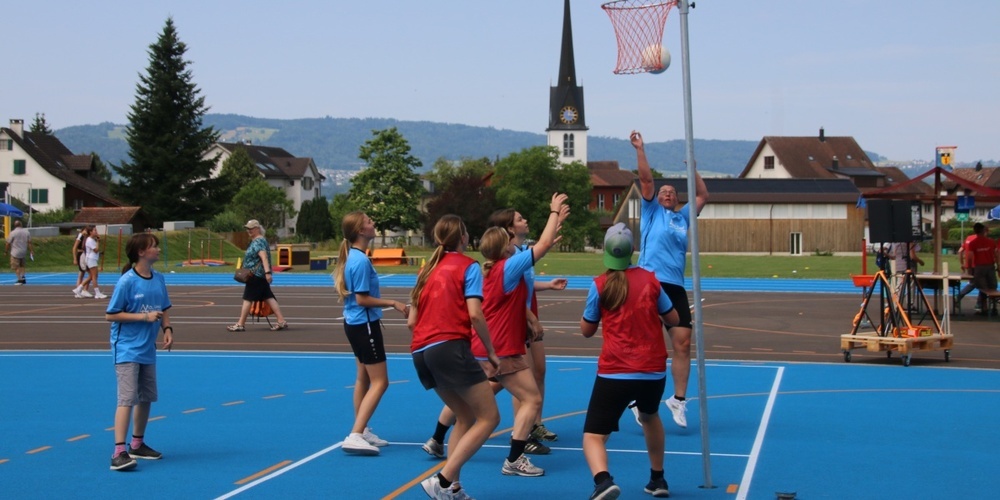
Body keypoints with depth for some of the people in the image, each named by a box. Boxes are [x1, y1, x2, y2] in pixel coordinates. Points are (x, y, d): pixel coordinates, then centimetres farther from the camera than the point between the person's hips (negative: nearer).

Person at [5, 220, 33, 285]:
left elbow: (8, 243, -7)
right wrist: (31, 251, 7)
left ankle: (20, 280, -4)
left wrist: (7, 251, 6)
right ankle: (23, 278, 11)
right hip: (23, 253, 5)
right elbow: (29, 243, 2)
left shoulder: (13, 233, -12)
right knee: (22, 266, 20)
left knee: (16, 267, 2)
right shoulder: (26, 232, 1)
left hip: (15, 253, -5)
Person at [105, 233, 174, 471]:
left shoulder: (158, 279, 4)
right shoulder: (127, 281, -15)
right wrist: (144, 316, -20)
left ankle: (137, 444, 30)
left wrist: (167, 329, -2)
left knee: (146, 398, 14)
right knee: (128, 398, -14)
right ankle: (119, 452, -16)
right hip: (127, 349, -7)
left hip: (147, 349, 7)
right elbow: (110, 315, -13)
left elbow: (164, 309, 16)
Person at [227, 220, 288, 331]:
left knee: (248, 299, -3)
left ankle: (240, 324, 3)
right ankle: (281, 321, 2)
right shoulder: (255, 241, 18)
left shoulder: (258, 241, -14)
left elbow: (264, 257, -26)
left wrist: (267, 272, -36)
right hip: (261, 275, 10)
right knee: (268, 297, 6)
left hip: (255, 276, -10)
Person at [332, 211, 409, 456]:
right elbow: (362, 299, -22)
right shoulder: (361, 261, -22)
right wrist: (393, 303, -17)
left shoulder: (352, 256, 7)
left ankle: (362, 431, 27)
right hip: (364, 325, -10)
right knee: (379, 382, -7)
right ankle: (355, 436, -12)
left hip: (355, 323, 10)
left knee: (364, 378, 18)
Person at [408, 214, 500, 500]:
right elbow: (475, 314, -10)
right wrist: (491, 352, 0)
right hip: (451, 347, -8)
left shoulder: (428, 269, 21)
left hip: (421, 353, 8)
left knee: (465, 417, 19)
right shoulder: (468, 266, 2)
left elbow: (411, 321, 18)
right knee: (488, 417, -1)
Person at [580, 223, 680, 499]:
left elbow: (586, 330, 5)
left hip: (615, 373, -4)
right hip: (654, 372, 4)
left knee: (594, 435, -4)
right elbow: (673, 319, 12)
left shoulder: (600, 285, -4)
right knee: (650, 416, 34)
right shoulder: (650, 279, 2)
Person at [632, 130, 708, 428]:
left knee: (683, 344, 0)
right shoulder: (652, 211, 9)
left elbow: (703, 196, 27)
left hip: (675, 287, 4)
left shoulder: (683, 217, 20)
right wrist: (640, 150, -5)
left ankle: (679, 399, 11)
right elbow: (646, 179, 0)